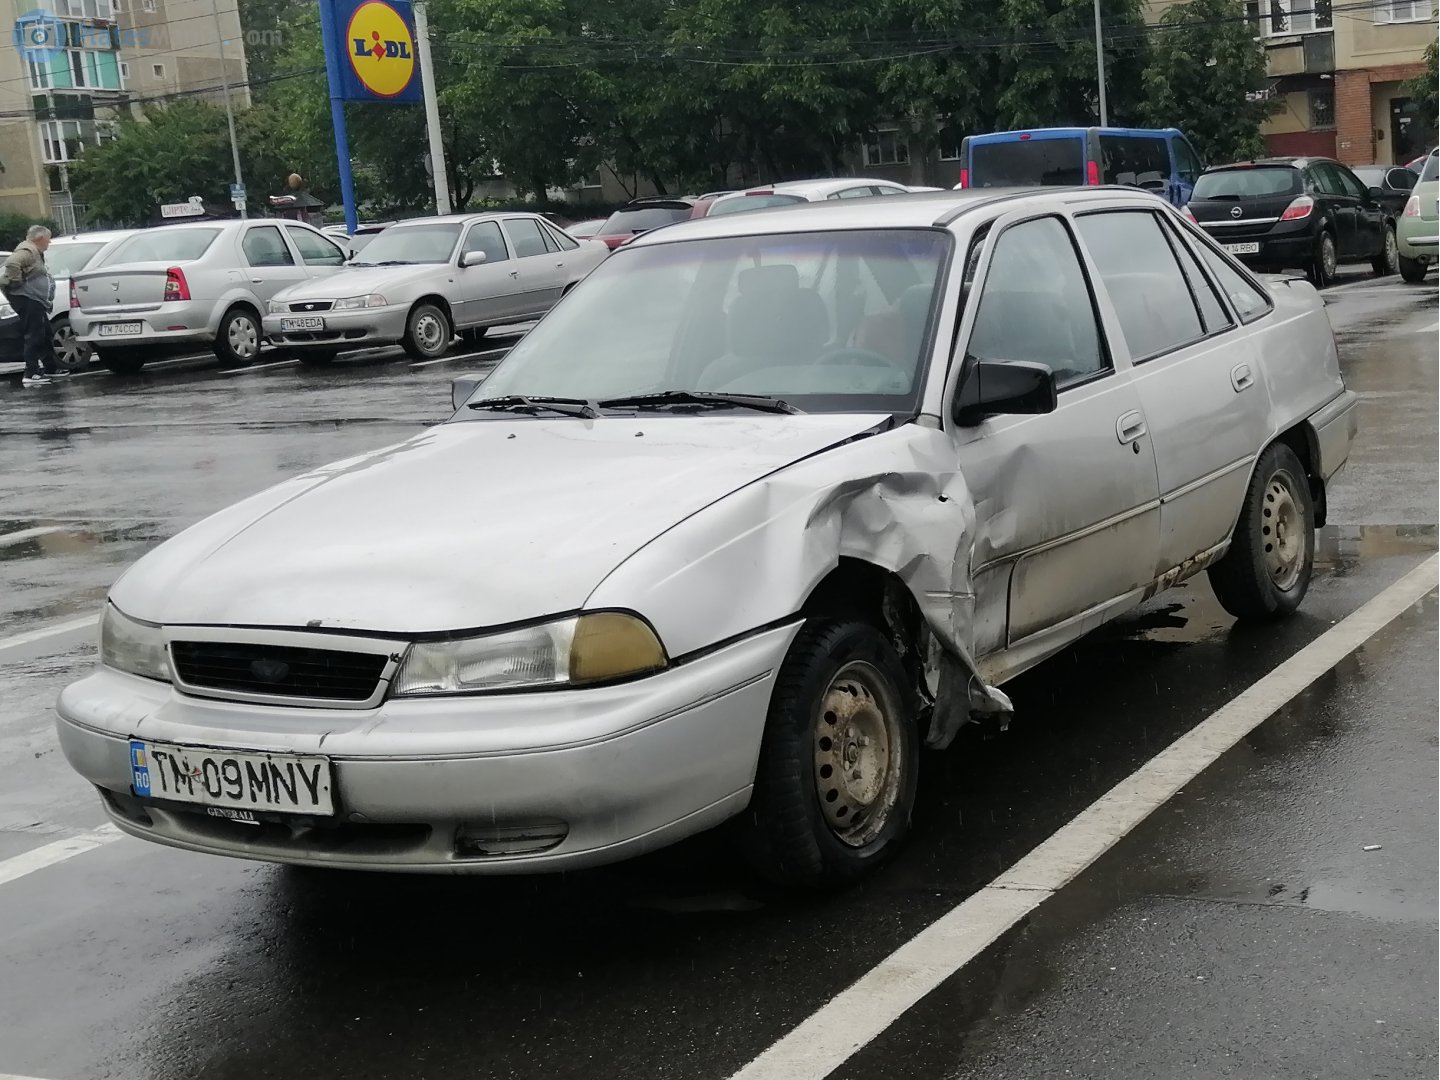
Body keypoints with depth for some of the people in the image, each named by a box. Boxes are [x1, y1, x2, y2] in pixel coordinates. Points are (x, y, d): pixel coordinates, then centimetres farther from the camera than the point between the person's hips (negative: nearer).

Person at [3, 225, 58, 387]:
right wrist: (17, 282, -23)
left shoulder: (36, 252, 21)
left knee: (44, 334, 17)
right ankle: (30, 374, -14)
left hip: (35, 301, 11)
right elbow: (12, 263, -30)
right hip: (26, 299, -11)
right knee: (34, 336, -13)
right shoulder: (27, 250, -14)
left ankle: (49, 368, 26)